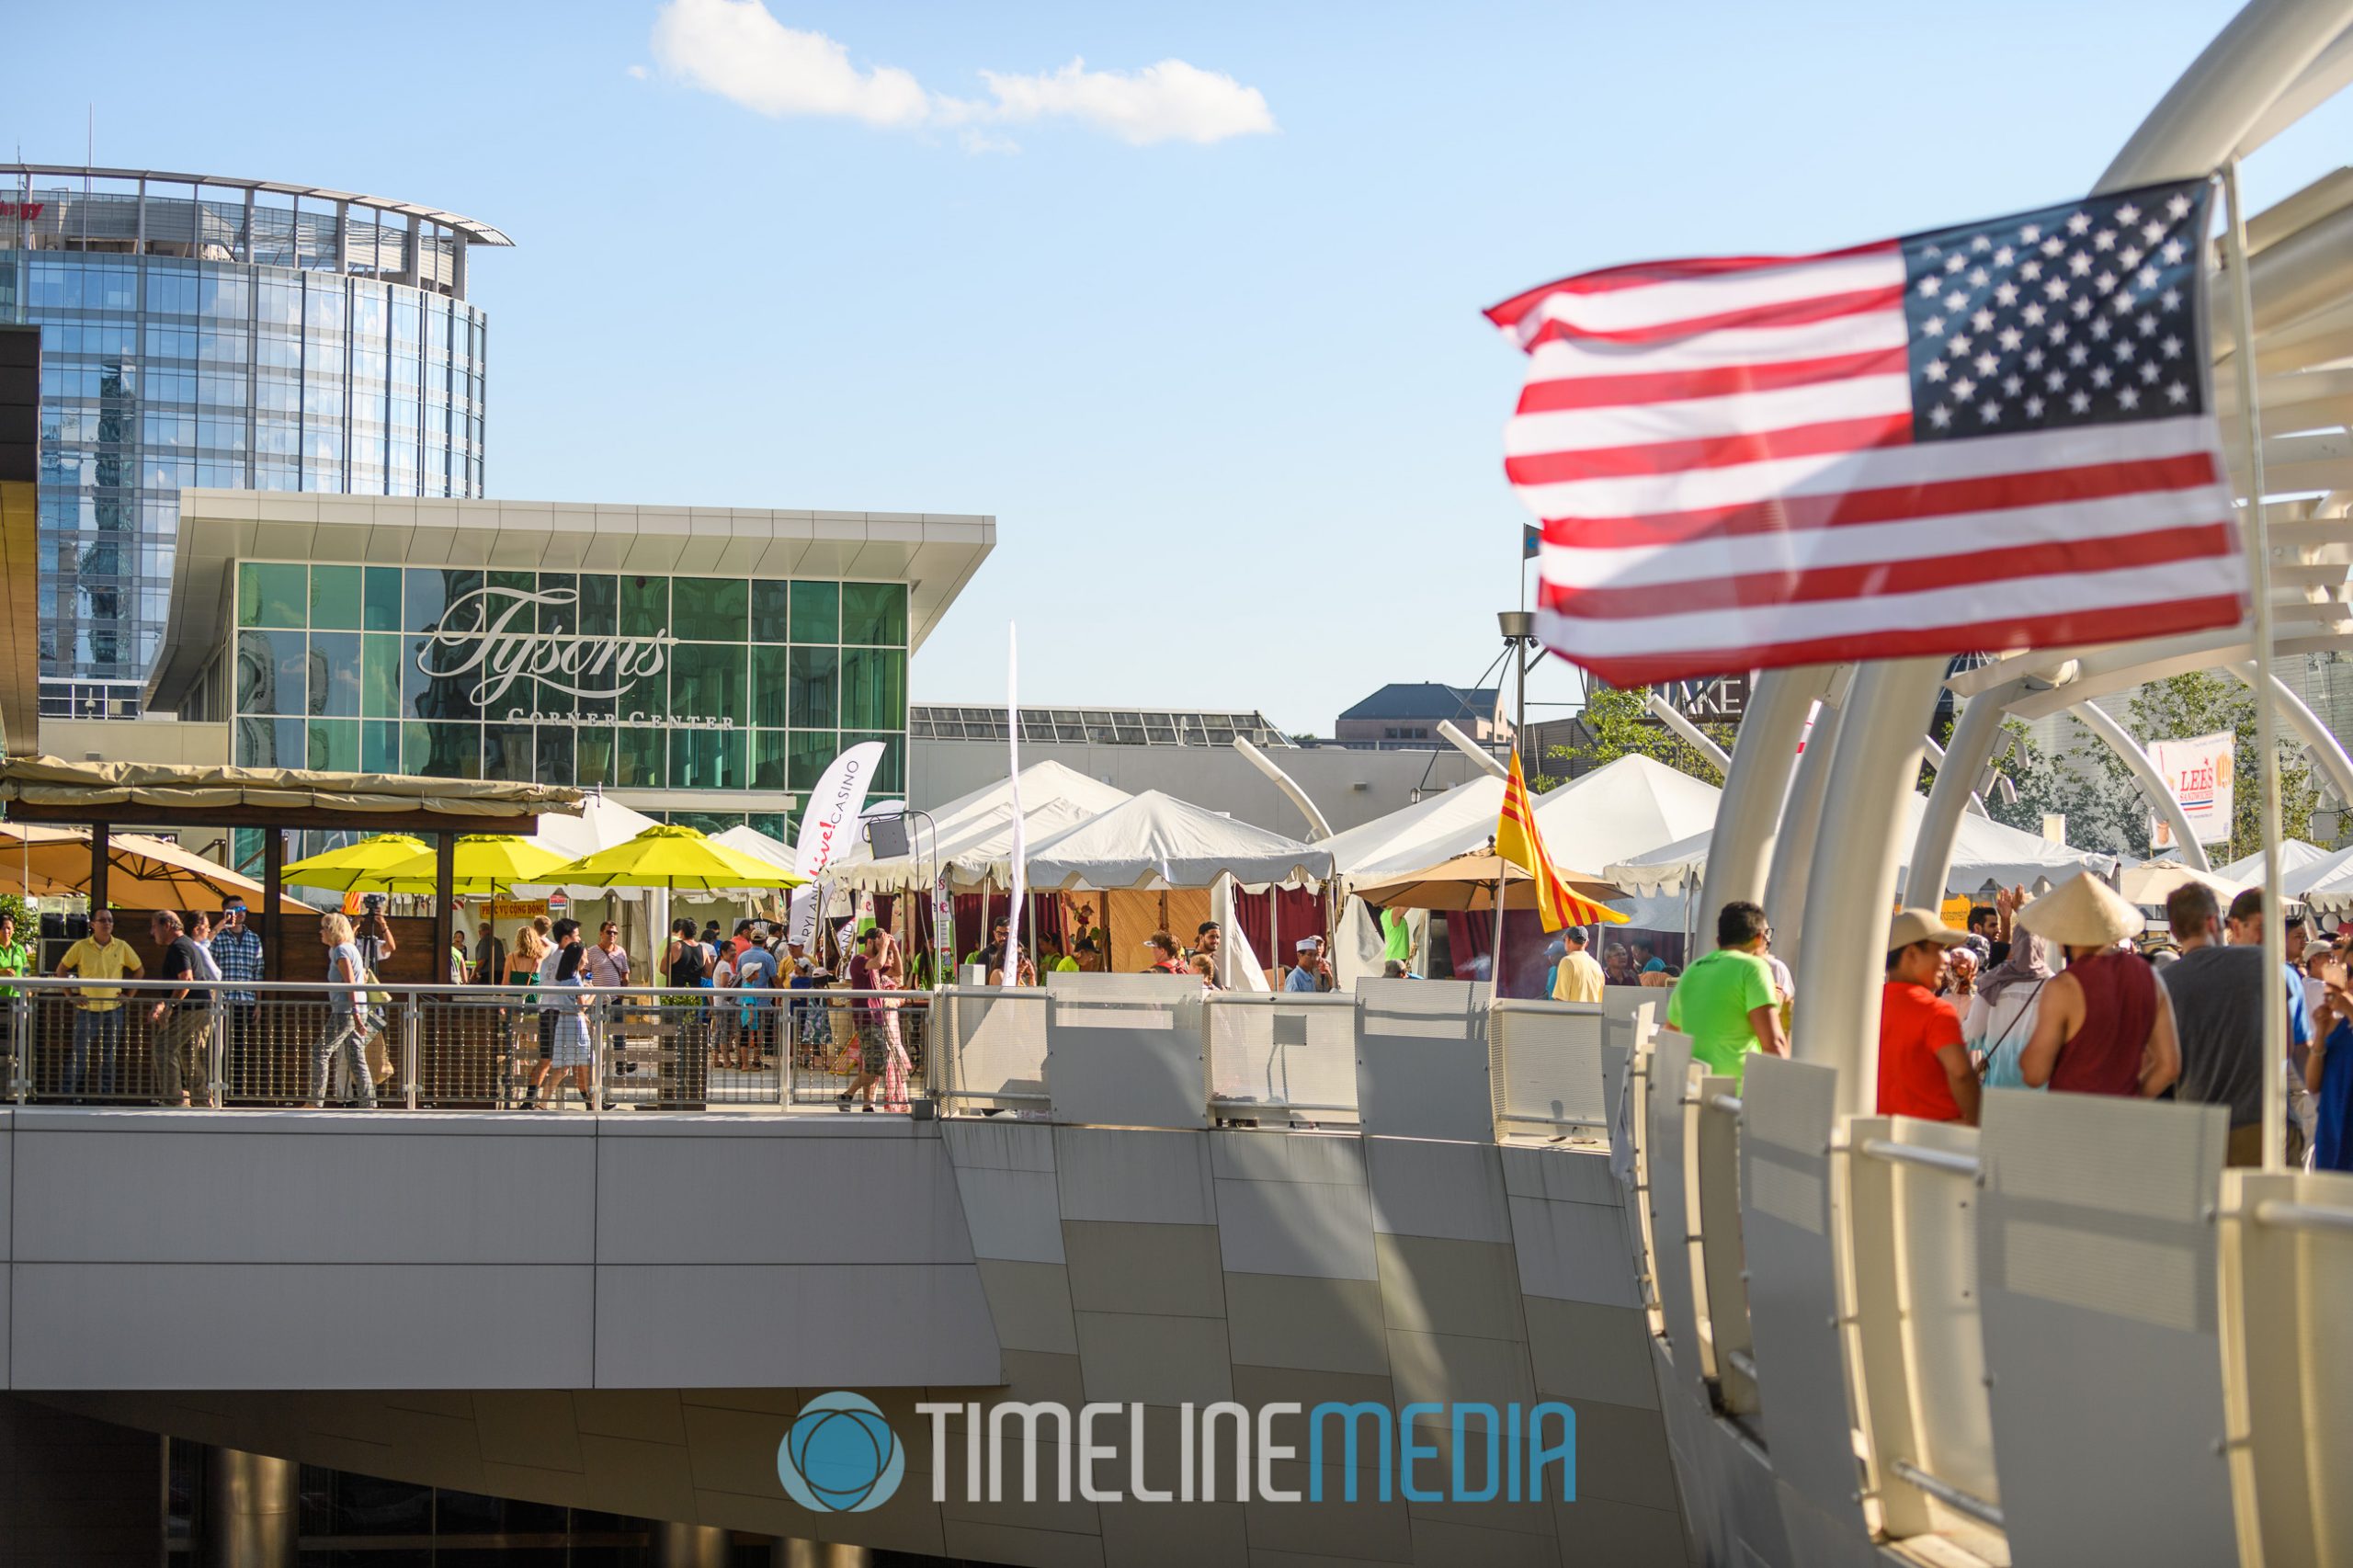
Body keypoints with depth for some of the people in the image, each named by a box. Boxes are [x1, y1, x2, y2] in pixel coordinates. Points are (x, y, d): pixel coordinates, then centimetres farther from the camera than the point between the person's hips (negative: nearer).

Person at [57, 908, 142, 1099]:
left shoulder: (122, 947, 2)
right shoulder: (81, 947, -3)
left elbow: (139, 971, 14)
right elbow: (61, 971, 7)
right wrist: (72, 995, -1)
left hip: (113, 1011, 2)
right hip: (87, 1010, -2)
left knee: (109, 1057, 7)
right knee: (79, 1055, -4)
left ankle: (107, 1095, 13)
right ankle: (70, 1095, 0)